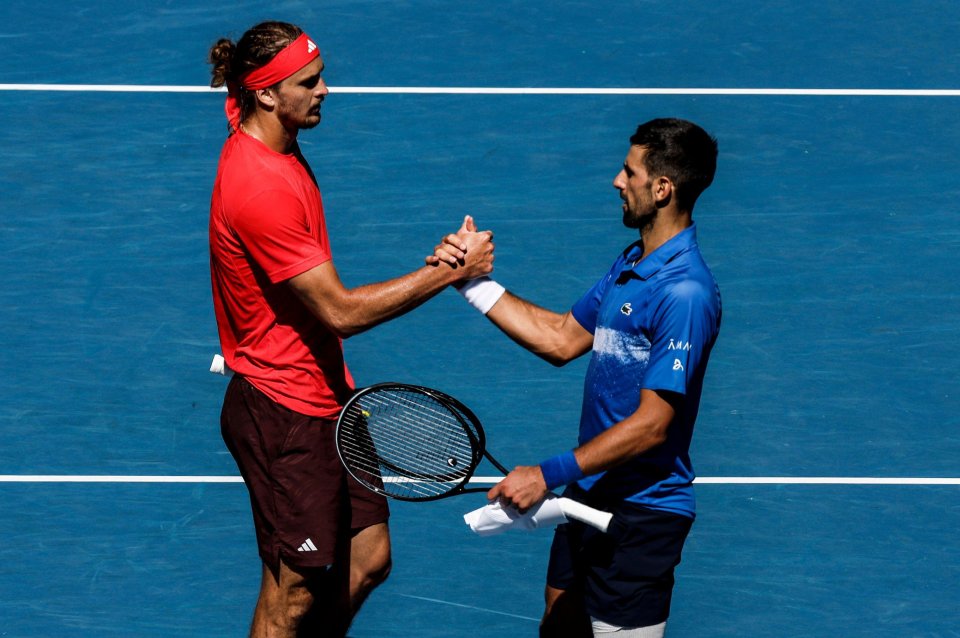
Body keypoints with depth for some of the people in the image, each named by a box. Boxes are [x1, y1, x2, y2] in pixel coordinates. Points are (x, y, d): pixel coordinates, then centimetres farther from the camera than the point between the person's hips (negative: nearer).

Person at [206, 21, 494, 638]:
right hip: (284, 415, -10)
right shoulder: (260, 188, -27)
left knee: (369, 559, 14)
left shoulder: (277, 146, 5)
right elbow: (340, 311, -25)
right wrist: (452, 270, -21)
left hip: (326, 397, 10)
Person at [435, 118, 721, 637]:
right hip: (591, 495, 10)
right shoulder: (630, 263, 7)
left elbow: (650, 425, -26)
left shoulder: (684, 293, -24)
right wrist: (475, 283, 10)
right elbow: (563, 339, 15)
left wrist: (551, 474, -26)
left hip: (640, 513, -10)